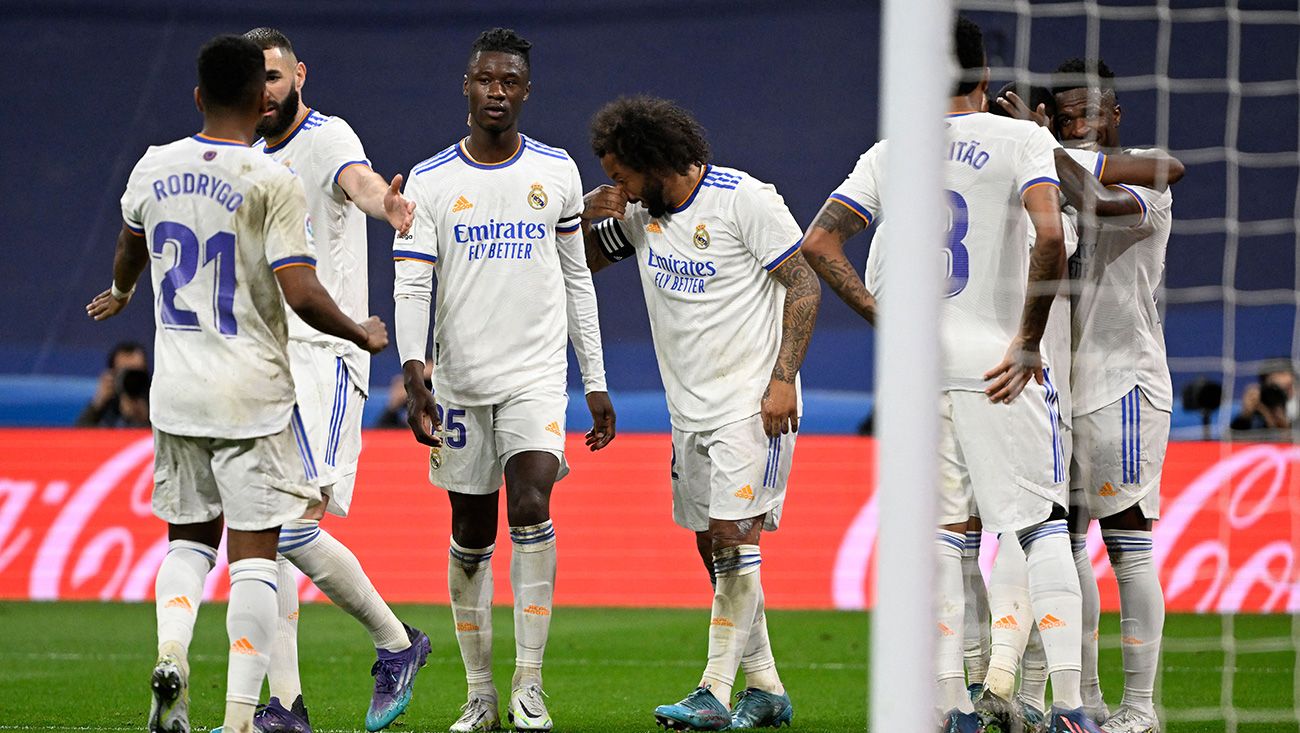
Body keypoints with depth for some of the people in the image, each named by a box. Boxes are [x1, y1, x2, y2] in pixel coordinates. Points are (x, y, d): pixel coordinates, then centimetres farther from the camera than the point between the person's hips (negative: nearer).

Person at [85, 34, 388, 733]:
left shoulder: (155, 168, 4)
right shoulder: (272, 181, -13)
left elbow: (131, 242, 26)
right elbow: (301, 293, -18)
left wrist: (120, 292, 49)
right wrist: (362, 334, 1)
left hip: (175, 388, 5)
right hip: (253, 390, -4)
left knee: (188, 536, 18)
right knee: (254, 551, 0)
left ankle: (171, 650, -8)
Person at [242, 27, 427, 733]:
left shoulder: (327, 139, -8)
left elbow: (358, 181, -33)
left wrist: (385, 204, -57)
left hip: (322, 357, -8)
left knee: (294, 528, -17)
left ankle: (396, 643, 4)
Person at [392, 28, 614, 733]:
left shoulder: (556, 172, 6)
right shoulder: (429, 181, 0)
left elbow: (577, 279, 12)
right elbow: (411, 287, -6)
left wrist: (596, 382, 10)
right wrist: (414, 378, -20)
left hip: (537, 376, 0)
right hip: (460, 378, 1)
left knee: (531, 507, -19)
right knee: (471, 536, 6)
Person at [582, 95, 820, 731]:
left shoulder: (744, 200, -13)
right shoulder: (639, 212, 7)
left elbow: (803, 285, -11)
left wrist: (783, 377, -18)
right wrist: (591, 213, -3)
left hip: (752, 402, -8)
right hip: (690, 409, 8)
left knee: (733, 536, -13)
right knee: (711, 545, 8)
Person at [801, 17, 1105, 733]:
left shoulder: (889, 154, 9)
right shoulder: (1021, 140, -4)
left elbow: (819, 243, 5)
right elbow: (1049, 236, -20)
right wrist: (1028, 340, -12)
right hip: (996, 364, -4)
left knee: (940, 531, 10)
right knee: (1043, 526, 1)